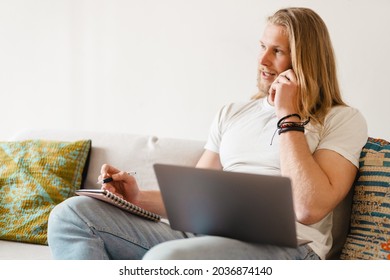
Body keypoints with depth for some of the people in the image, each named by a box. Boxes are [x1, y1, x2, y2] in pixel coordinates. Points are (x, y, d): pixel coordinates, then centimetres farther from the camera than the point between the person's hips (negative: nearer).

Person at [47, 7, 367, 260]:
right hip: (206, 236, 7)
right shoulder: (233, 113, 23)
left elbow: (310, 209, -11)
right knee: (72, 213, -10)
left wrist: (288, 117, -4)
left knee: (166, 258, -39)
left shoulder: (343, 119, 5)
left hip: (284, 246, -6)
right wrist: (139, 197, 2)